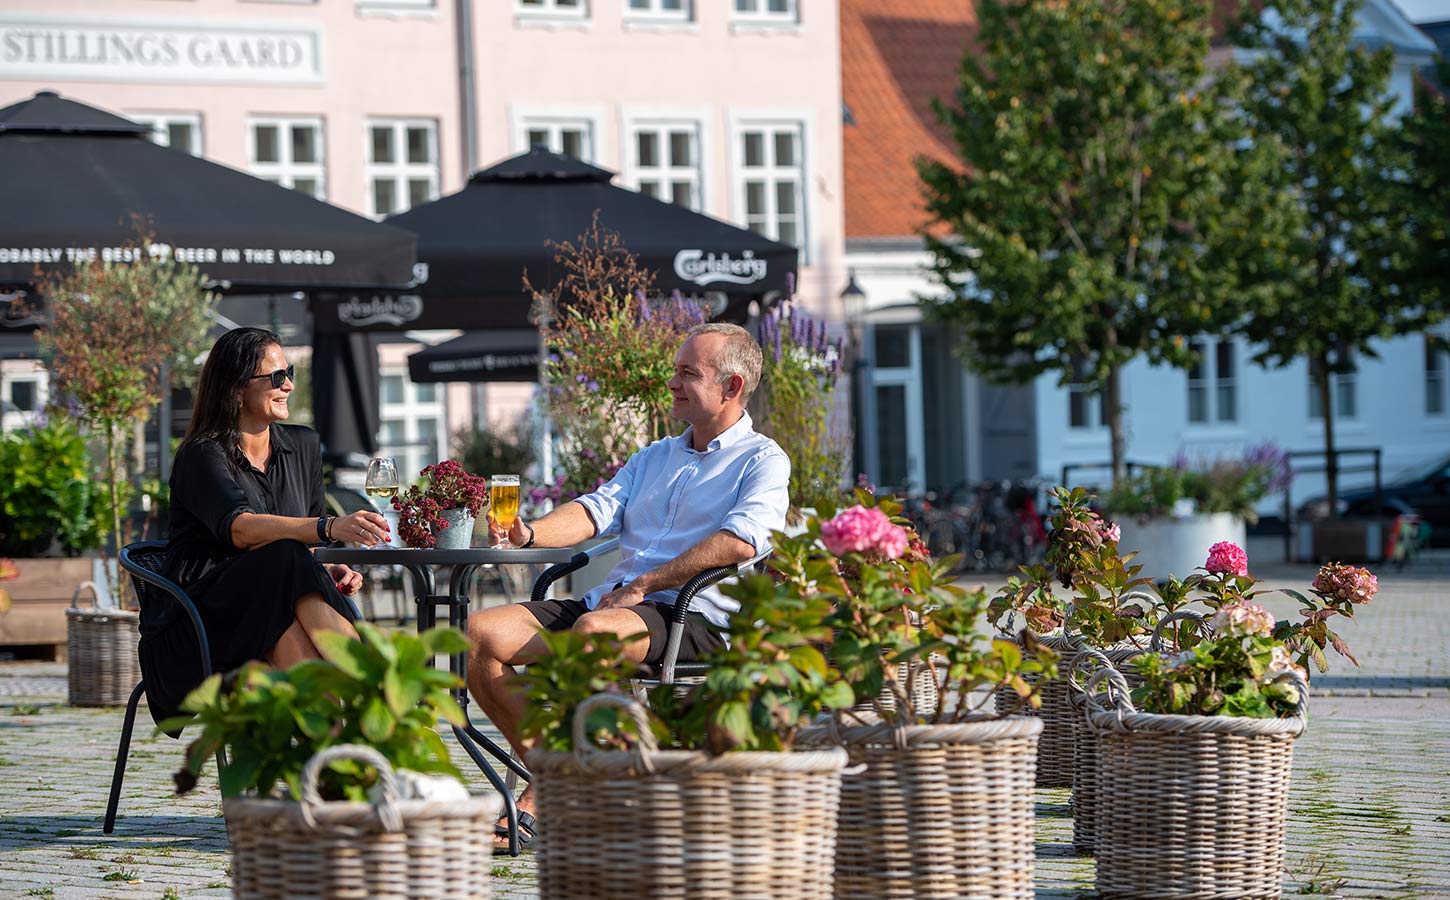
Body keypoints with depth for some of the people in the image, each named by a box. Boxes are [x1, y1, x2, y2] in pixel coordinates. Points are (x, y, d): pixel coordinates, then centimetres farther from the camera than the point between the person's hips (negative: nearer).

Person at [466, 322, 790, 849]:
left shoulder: (763, 462, 4)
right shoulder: (654, 458, 27)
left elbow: (739, 542, -14)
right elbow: (597, 510, 12)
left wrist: (644, 586, -17)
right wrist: (528, 536, -9)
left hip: (695, 619, -7)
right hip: (609, 601, 8)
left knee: (593, 630, -40)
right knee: (480, 636, -14)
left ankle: (535, 807, -34)